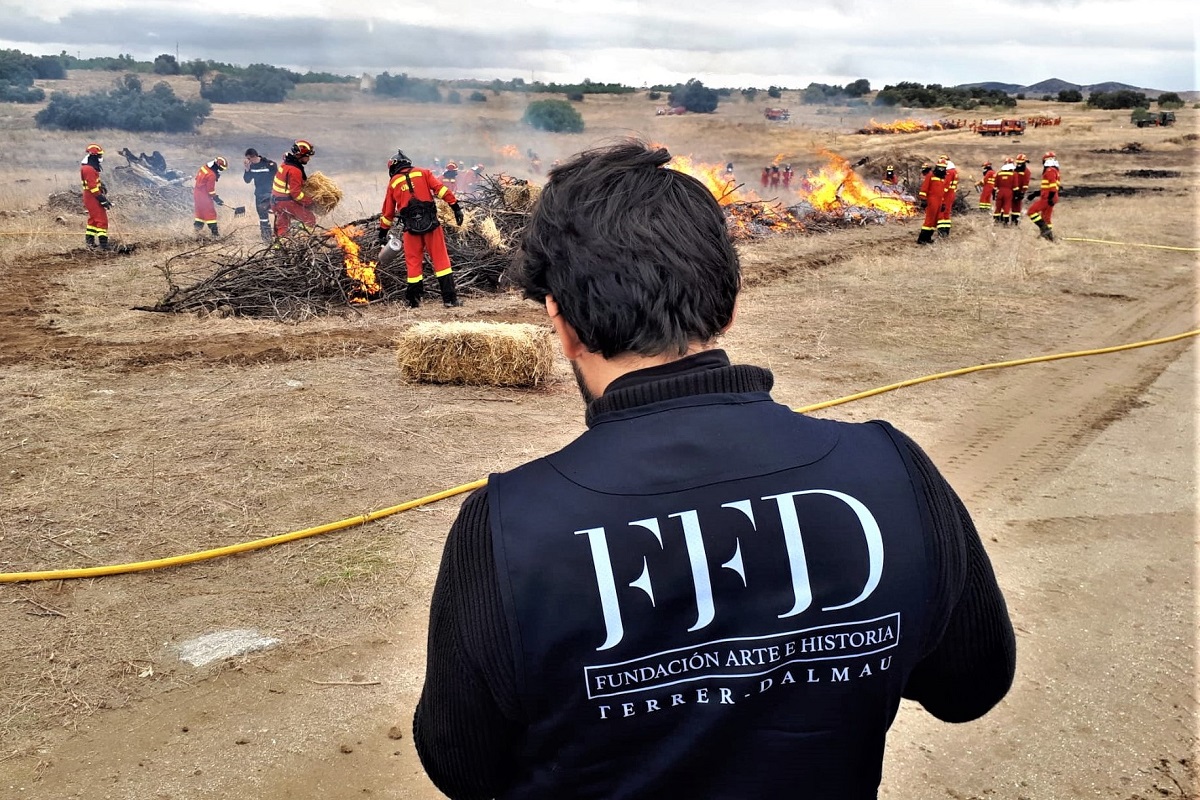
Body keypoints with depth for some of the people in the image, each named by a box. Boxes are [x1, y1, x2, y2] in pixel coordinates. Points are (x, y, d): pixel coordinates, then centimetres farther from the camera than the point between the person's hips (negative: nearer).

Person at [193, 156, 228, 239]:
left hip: (197, 192, 9)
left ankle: (198, 229, 26)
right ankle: (214, 233, -2)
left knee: (200, 211, 20)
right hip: (204, 196, -9)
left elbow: (197, 177, 14)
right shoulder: (212, 175, -26)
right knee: (210, 213, -3)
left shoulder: (204, 166, 1)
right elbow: (210, 190, -21)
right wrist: (216, 198, -9)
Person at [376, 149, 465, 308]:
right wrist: (455, 207, -5)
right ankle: (450, 298, -3)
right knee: (440, 259, 1)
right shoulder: (423, 173, 13)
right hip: (430, 223, -1)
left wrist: (383, 234, 28)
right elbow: (440, 189, -2)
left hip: (410, 226, 1)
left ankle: (414, 300, 13)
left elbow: (388, 211, 21)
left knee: (413, 262, 10)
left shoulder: (393, 183, 16)